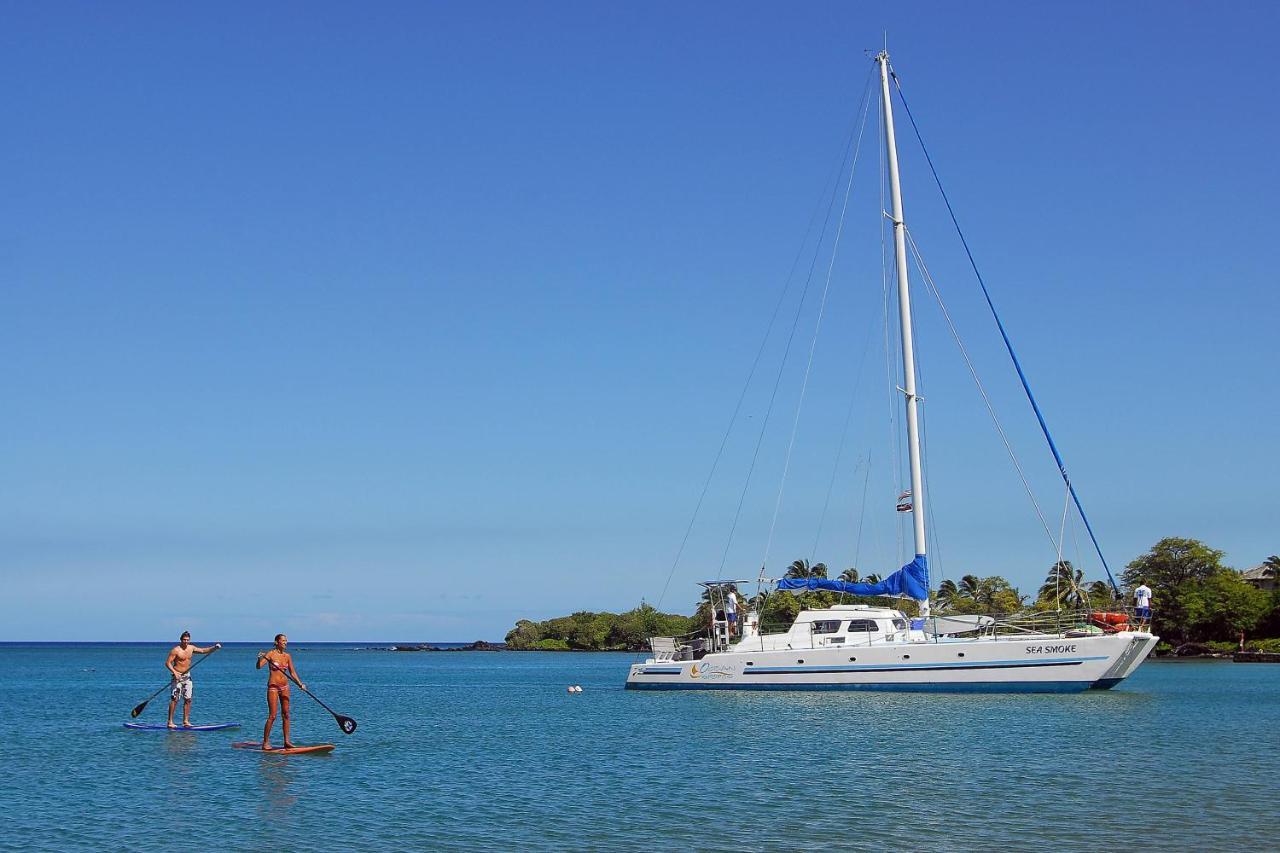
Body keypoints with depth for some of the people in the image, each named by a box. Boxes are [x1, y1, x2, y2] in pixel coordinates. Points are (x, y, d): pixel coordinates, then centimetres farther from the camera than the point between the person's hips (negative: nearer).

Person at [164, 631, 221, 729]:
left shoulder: (191, 648, 8)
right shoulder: (176, 650, -11)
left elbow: (203, 650, 14)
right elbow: (168, 662, -13)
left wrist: (214, 647, 0)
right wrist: (174, 672, -26)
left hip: (187, 676, 7)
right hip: (178, 676, -7)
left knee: (188, 699, 5)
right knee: (174, 699, -9)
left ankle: (186, 721, 11)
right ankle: (170, 722, -8)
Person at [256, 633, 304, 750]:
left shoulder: (287, 656, 8)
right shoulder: (271, 654, -8)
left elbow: (292, 672, 12)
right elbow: (259, 666, -18)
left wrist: (300, 683, 1)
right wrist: (260, 658, -38)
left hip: (285, 686, 6)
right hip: (273, 686, -6)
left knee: (286, 714, 6)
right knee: (272, 716, -7)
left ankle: (287, 741, 11)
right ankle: (265, 742, 0)